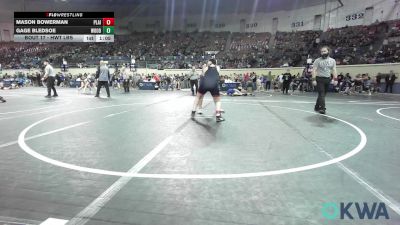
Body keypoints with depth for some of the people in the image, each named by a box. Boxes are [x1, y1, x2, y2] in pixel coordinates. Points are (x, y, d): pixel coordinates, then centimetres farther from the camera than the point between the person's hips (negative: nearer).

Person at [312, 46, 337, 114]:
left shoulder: (332, 60, 9)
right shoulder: (317, 60, -2)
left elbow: (334, 70, 8)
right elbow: (314, 70, -7)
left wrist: (335, 79, -4)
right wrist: (314, 79, -18)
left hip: (327, 79, 4)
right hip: (320, 79, -4)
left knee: (323, 94, 12)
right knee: (321, 94, -12)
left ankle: (317, 107, 25)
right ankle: (322, 108, -14)